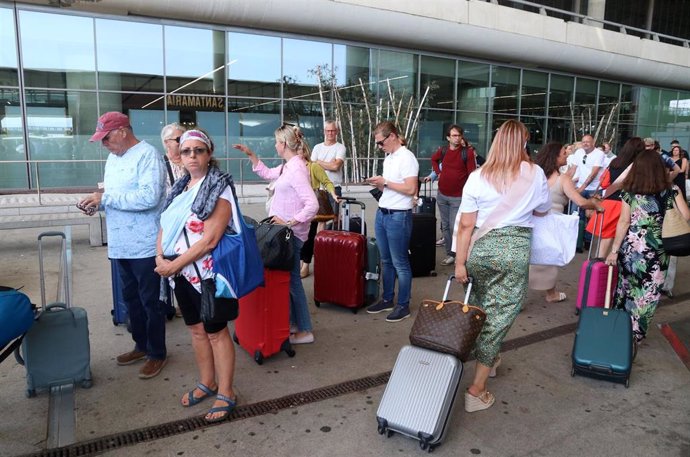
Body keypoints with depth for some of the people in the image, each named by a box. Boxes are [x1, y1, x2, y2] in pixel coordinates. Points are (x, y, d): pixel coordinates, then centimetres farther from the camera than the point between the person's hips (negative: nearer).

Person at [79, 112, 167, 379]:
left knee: (150, 302, 3)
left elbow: (149, 197, -26)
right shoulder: (113, 158, 14)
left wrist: (105, 198, -20)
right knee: (130, 299, 18)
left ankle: (157, 353, 18)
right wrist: (98, 202, 0)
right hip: (121, 245, 9)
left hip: (145, 245, -9)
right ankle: (141, 345, 34)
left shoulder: (148, 155, -14)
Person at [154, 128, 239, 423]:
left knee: (216, 332, 3)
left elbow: (210, 239, -20)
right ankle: (207, 383, 35)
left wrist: (175, 264, -16)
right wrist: (161, 259, -6)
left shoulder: (219, 188, -12)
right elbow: (165, 225, 11)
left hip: (207, 273, -7)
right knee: (196, 329, 18)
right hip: (182, 274, 7)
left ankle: (226, 394, 18)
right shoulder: (180, 187, 11)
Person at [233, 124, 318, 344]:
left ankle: (305, 331, 12)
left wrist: (289, 222, -24)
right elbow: (267, 173, 27)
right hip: (284, 232, 9)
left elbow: (312, 205, -28)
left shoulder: (296, 170, -21)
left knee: (291, 279, 0)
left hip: (291, 233, -9)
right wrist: (250, 154, 20)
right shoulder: (288, 166, 8)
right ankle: (294, 322, 29)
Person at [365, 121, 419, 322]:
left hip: (398, 216, -9)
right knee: (385, 261, 16)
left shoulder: (407, 157, -13)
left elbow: (410, 189, -21)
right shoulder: (388, 158, 14)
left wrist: (385, 182, -16)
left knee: (400, 263, 1)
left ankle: (403, 305, 13)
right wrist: (379, 184, 2)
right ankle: (387, 299, 28)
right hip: (381, 214, 9)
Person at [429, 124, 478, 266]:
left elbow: (472, 174, -12)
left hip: (458, 197, -5)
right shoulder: (443, 150, 3)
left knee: (455, 228, -7)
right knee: (445, 226, 12)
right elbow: (434, 159, 26)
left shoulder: (467, 152, -10)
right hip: (442, 195, 5)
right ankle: (450, 254, 23)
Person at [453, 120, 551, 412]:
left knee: (480, 309, 21)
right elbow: (543, 210, 16)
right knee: (499, 316, 3)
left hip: (481, 247, 2)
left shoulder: (478, 176, -1)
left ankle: (488, 359, 44)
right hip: (515, 249, -1)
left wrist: (460, 263, 1)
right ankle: (477, 390, 5)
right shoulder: (535, 174, -1)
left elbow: (465, 225, -4)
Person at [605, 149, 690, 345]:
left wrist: (614, 250, -1)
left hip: (630, 249, 1)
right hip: (657, 253, -1)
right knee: (647, 294, 10)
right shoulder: (671, 191, -4)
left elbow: (624, 223, -5)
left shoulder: (629, 192, -5)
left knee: (626, 288, 18)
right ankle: (635, 334, 17)